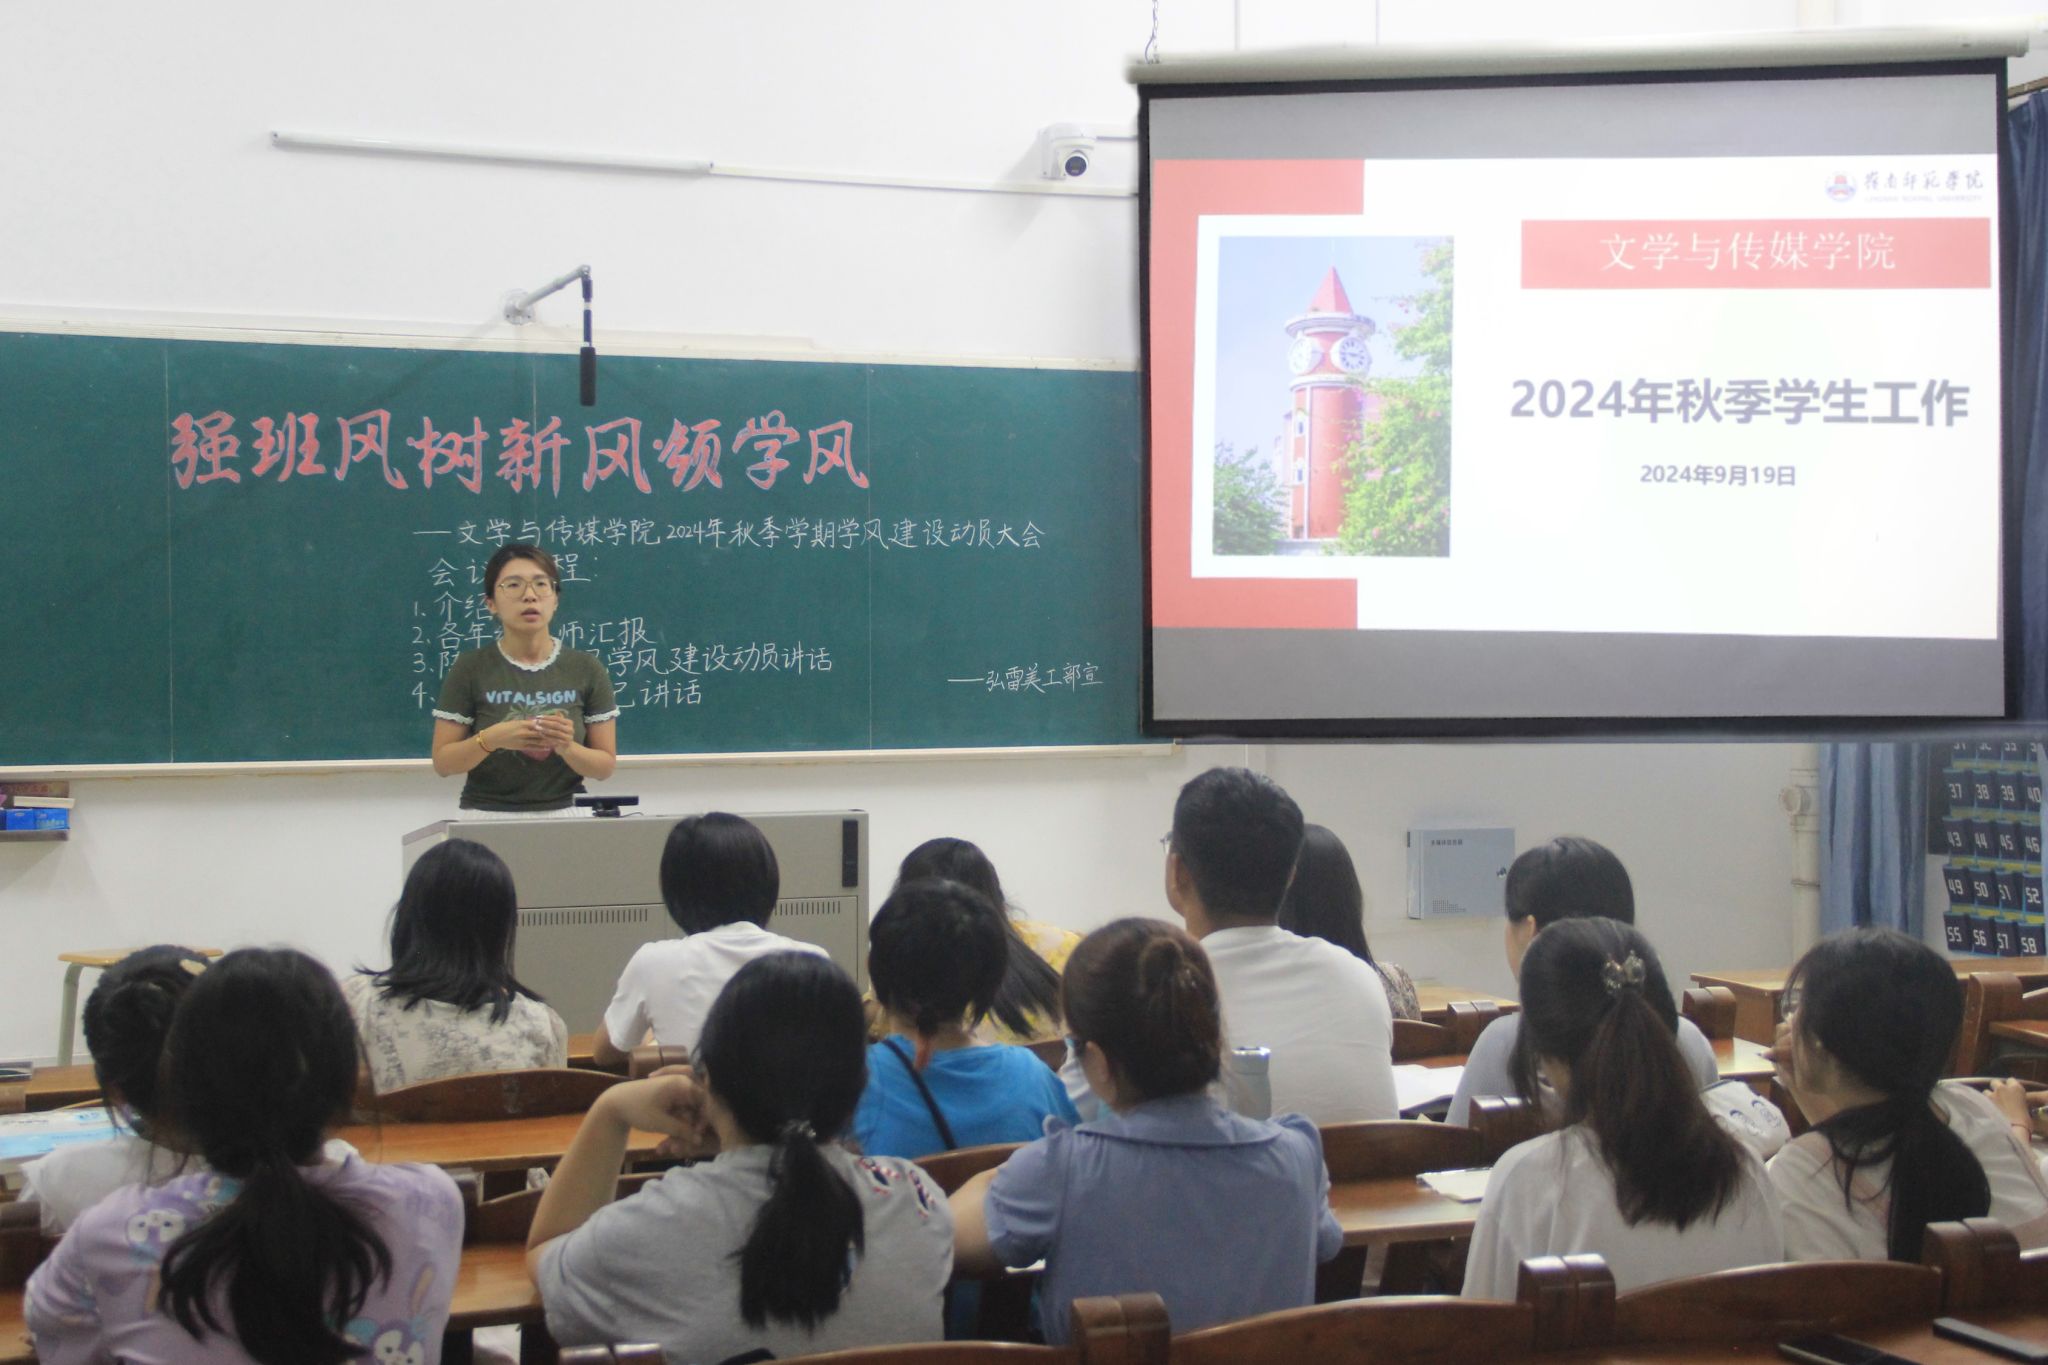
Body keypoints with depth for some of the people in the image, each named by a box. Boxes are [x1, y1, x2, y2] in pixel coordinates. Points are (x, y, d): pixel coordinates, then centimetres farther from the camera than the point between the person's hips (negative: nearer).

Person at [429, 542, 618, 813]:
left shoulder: (586, 670, 4)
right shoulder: (470, 670, 2)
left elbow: (606, 766, 5)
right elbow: (442, 763, 2)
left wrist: (567, 747, -13)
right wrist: (491, 739, -14)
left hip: (563, 815, 1)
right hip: (487, 815, -1)